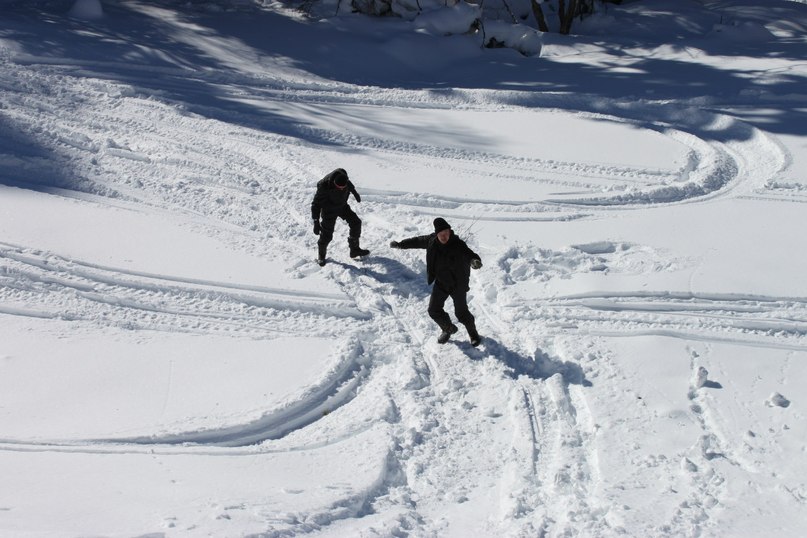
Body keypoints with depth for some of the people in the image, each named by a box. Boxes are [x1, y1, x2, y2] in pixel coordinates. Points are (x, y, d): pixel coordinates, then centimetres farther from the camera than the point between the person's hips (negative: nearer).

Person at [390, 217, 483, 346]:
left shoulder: (458, 245, -27)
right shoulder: (431, 241, -10)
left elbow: (470, 254, -43)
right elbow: (417, 241, 9)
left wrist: (475, 261, -67)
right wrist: (400, 244, 19)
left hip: (458, 284, -5)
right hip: (440, 283, 5)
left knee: (461, 312, -1)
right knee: (434, 310, 8)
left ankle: (473, 333, 28)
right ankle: (448, 329, 36)